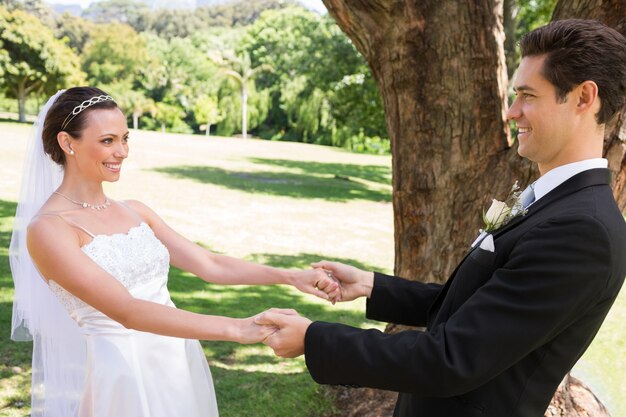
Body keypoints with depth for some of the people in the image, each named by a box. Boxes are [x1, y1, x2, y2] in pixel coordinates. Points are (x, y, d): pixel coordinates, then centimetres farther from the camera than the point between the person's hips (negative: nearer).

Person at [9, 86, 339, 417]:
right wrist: (236, 328, -30)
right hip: (120, 376, -6)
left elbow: (209, 265, 6)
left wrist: (289, 276, -6)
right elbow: (127, 312, -24)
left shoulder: (135, 211, 7)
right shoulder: (48, 229, -15)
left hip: (177, 366, 6)